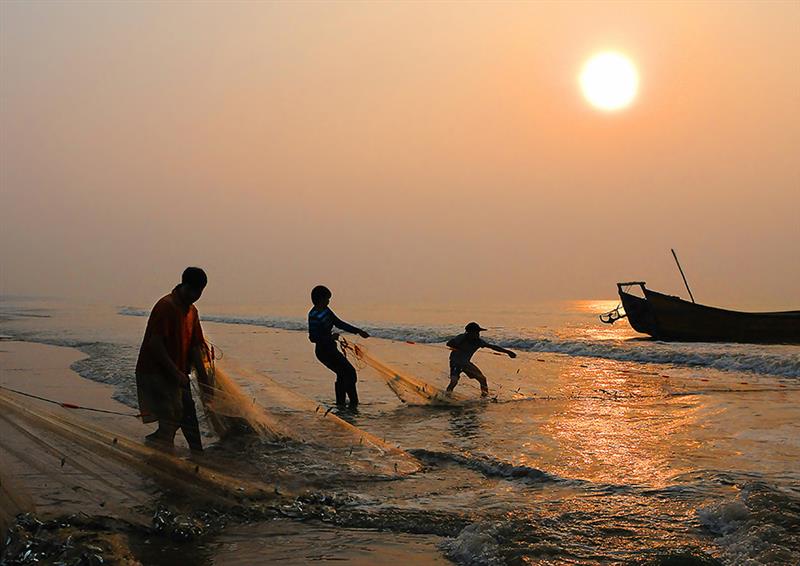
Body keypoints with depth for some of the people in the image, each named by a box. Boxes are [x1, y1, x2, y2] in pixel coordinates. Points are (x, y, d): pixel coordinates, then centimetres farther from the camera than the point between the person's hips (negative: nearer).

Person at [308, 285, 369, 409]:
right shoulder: (314, 316, -21)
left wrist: (358, 331, 14)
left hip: (330, 349, 10)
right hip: (324, 351, -10)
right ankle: (353, 402, 1)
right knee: (350, 372, -7)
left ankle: (340, 403, 24)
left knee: (343, 374, 17)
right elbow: (313, 337, -25)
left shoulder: (326, 311, 8)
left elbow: (339, 323, 15)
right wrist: (331, 337, -24)